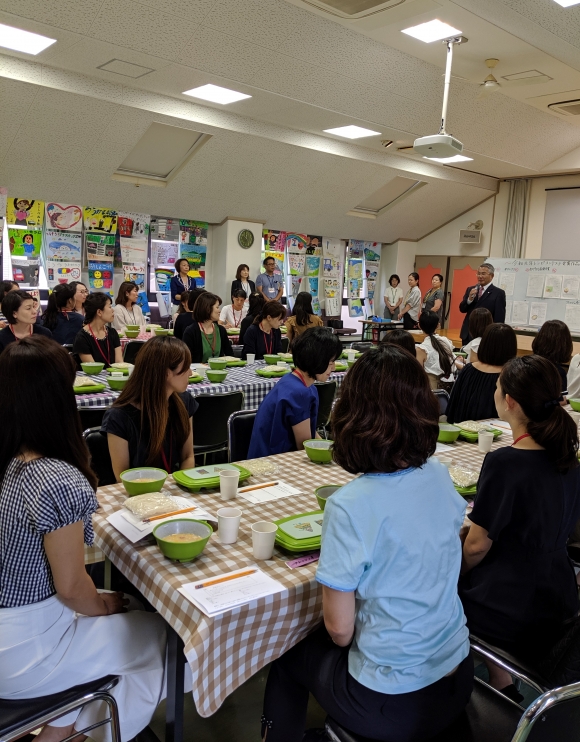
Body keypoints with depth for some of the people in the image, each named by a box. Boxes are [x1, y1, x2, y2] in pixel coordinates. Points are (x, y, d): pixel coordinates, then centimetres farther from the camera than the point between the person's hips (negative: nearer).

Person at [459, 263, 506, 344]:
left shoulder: (498, 293, -4)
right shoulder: (470, 289, 12)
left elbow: (499, 318, -6)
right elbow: (462, 309, 8)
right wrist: (469, 299, -11)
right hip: (468, 334, 5)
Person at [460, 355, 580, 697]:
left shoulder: (505, 463, -26)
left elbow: (478, 545, -18)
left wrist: (453, 575, 3)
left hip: (513, 615, -6)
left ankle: (501, 685, 24)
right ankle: (501, 683, 25)